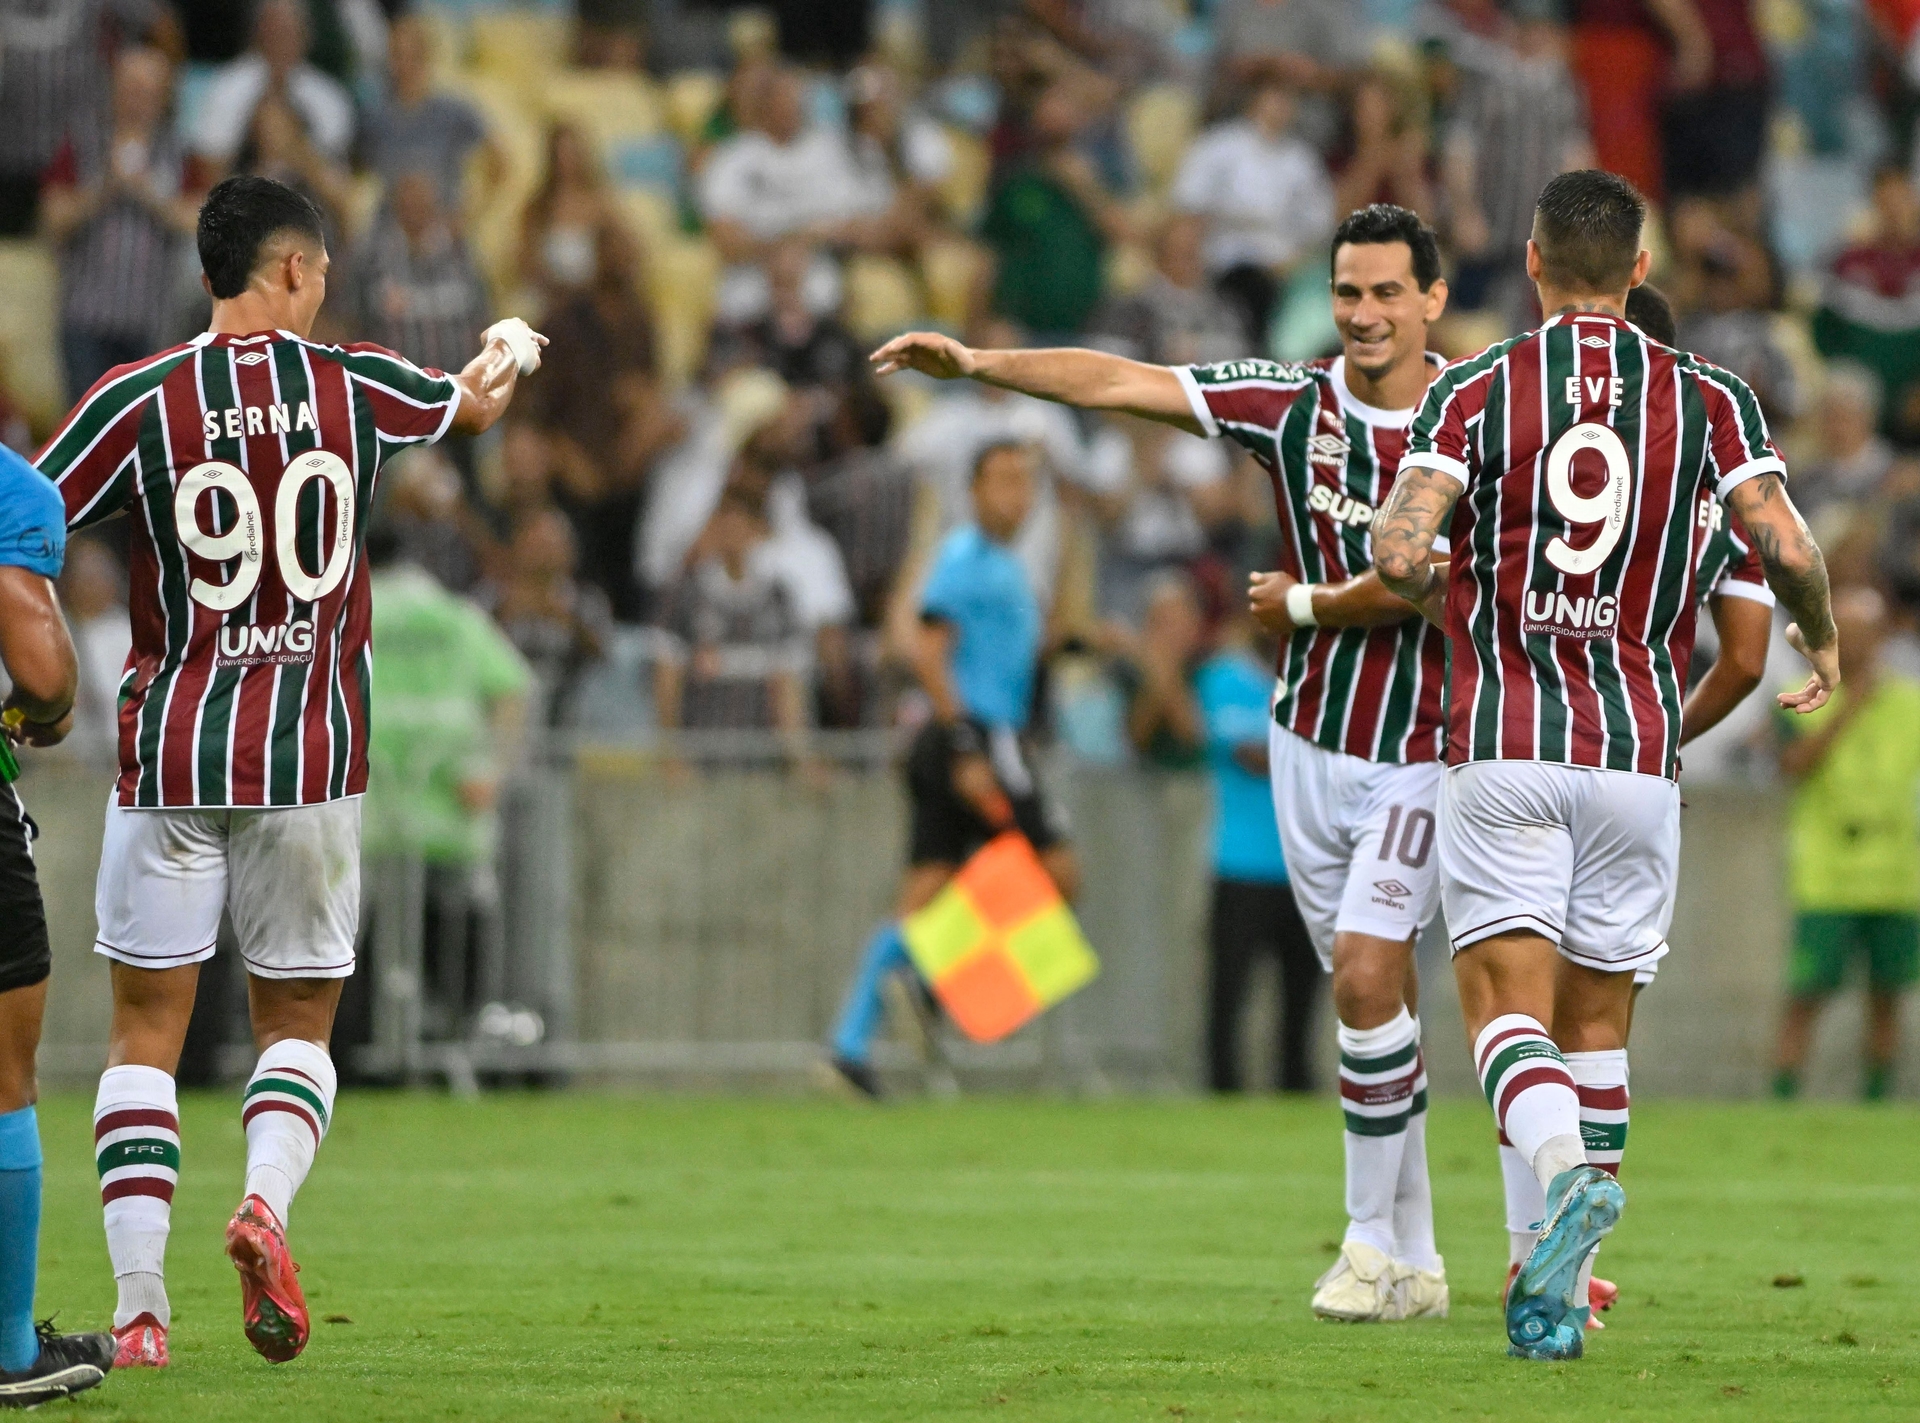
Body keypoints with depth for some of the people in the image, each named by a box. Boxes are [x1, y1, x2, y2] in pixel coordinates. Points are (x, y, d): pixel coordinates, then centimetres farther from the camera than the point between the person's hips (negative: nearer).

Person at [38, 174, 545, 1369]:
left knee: (147, 1033, 5)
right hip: (313, 757, 1)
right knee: (298, 1024, 13)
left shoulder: (140, 400, -4)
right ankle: (267, 1195, -17)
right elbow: (476, 404, 24)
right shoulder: (353, 386, 2)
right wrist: (510, 357, 47)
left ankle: (141, 1308, -5)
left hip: (170, 754, -1)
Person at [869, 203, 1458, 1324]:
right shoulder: (1294, 402, 0)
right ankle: (1415, 1262, 14)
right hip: (1313, 738, 4)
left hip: (1422, 747, -4)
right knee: (1374, 993, 7)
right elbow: (1121, 383, -6)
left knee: (1366, 975, -17)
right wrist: (977, 362, -14)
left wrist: (1300, 605, -5)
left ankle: (1375, 1245, -5)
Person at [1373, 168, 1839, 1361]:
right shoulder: (1707, 399, 2)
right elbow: (1787, 550, -8)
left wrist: (1436, 593, 11)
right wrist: (1824, 641, 13)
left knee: (1508, 1004, -4)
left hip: (1504, 739, -2)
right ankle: (1562, 1288, 10)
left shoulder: (1477, 391, -1)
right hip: (1639, 749, 2)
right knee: (1598, 1020, 12)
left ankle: (1565, 1170, -34)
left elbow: (1399, 554, -13)